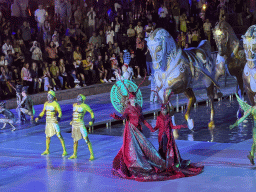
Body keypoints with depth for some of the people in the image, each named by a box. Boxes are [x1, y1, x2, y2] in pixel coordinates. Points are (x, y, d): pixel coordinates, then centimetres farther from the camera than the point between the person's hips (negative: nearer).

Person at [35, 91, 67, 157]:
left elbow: (60, 112, -13)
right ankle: (47, 150, 29)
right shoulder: (46, 103, 6)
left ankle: (64, 151, -7)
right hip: (48, 121, 6)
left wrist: (58, 118, -31)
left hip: (54, 121, -6)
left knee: (59, 136, -10)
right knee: (48, 136, 14)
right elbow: (43, 111, 17)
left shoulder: (56, 104, -12)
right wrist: (39, 117, 3)